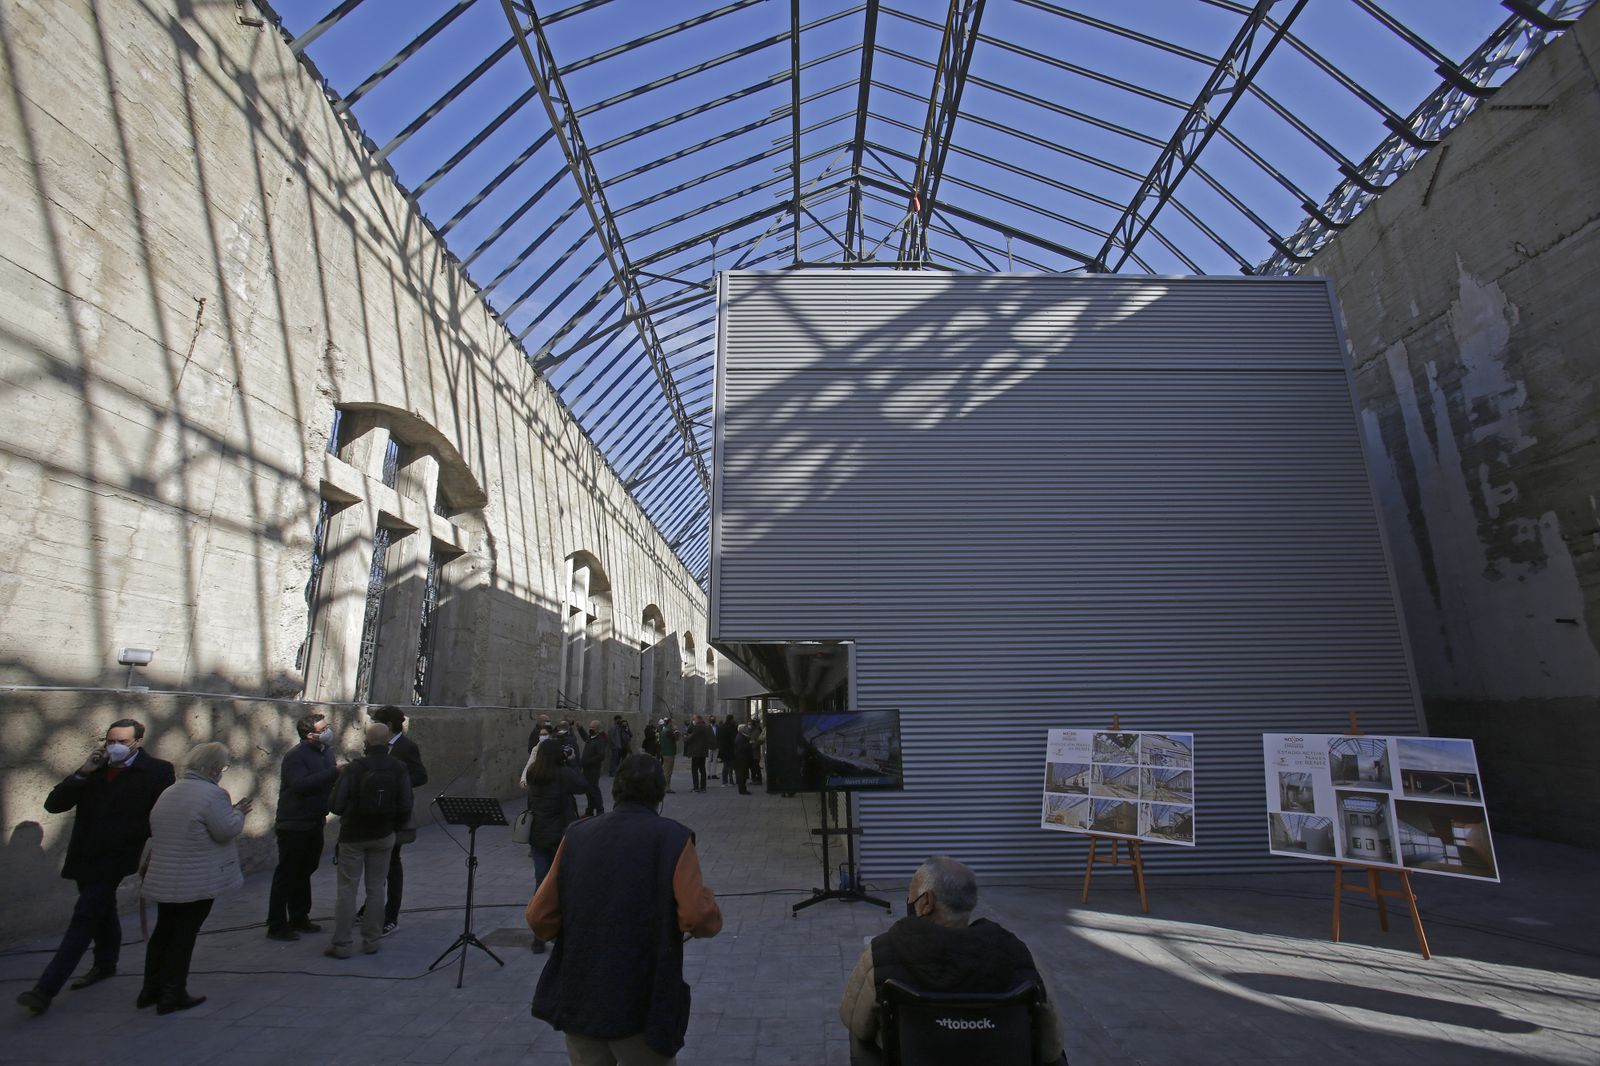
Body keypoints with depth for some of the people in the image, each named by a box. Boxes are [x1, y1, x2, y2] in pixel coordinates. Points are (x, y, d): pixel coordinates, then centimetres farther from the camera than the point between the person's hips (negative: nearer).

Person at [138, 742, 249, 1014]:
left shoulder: (167, 793, 10)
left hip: (163, 880, 8)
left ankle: (151, 990, 27)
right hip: (197, 883, -8)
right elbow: (227, 831, -19)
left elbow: (154, 830, 18)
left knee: (163, 932, 18)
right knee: (184, 935, 3)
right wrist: (238, 812, -1)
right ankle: (172, 995, 9)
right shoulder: (212, 794, -17)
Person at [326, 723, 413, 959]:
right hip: (383, 836, 2)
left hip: (352, 836, -2)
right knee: (376, 888, 12)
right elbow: (406, 807, -6)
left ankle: (343, 944, 12)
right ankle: (371, 940, 18)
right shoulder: (399, 769, -8)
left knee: (347, 889, 8)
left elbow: (336, 806, -14)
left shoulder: (353, 768, -16)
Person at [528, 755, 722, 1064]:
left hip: (578, 1000, 4)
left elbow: (540, 920, 0)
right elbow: (702, 921, -21)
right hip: (643, 1004, -4)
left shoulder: (577, 835, -1)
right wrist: (704, 894, 0)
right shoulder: (672, 837, -12)